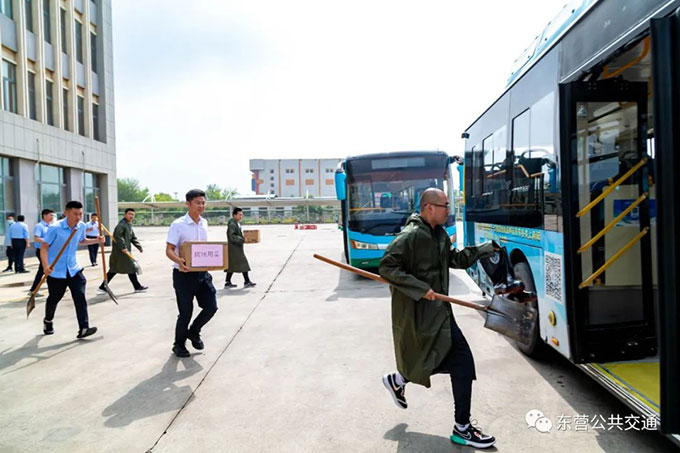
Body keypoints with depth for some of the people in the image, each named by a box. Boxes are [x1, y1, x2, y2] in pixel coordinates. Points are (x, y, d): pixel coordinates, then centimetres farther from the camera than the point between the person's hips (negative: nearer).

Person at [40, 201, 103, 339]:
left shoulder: (81, 226, -2)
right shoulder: (55, 228, -17)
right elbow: (44, 247, -14)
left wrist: (96, 240, 0)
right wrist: (45, 266, -26)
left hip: (74, 269, 3)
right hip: (56, 270, -3)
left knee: (80, 297, -10)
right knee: (54, 298, 14)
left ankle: (83, 328, -13)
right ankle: (48, 321, 44)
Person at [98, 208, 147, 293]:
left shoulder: (129, 225, 19)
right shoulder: (122, 224, -13)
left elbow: (133, 238, 23)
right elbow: (117, 235, -27)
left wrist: (139, 247, 15)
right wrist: (123, 247, -30)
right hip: (121, 251, -10)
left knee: (114, 269, 13)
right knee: (131, 268, -2)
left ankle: (102, 287, 19)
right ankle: (137, 287, 7)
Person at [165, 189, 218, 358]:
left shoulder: (204, 223, 9)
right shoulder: (178, 225, -11)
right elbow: (169, 250, -14)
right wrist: (179, 261, -34)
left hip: (202, 273, 6)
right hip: (184, 274, -6)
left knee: (211, 306, 3)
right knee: (186, 312, 4)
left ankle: (194, 332, 31)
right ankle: (179, 345, 27)